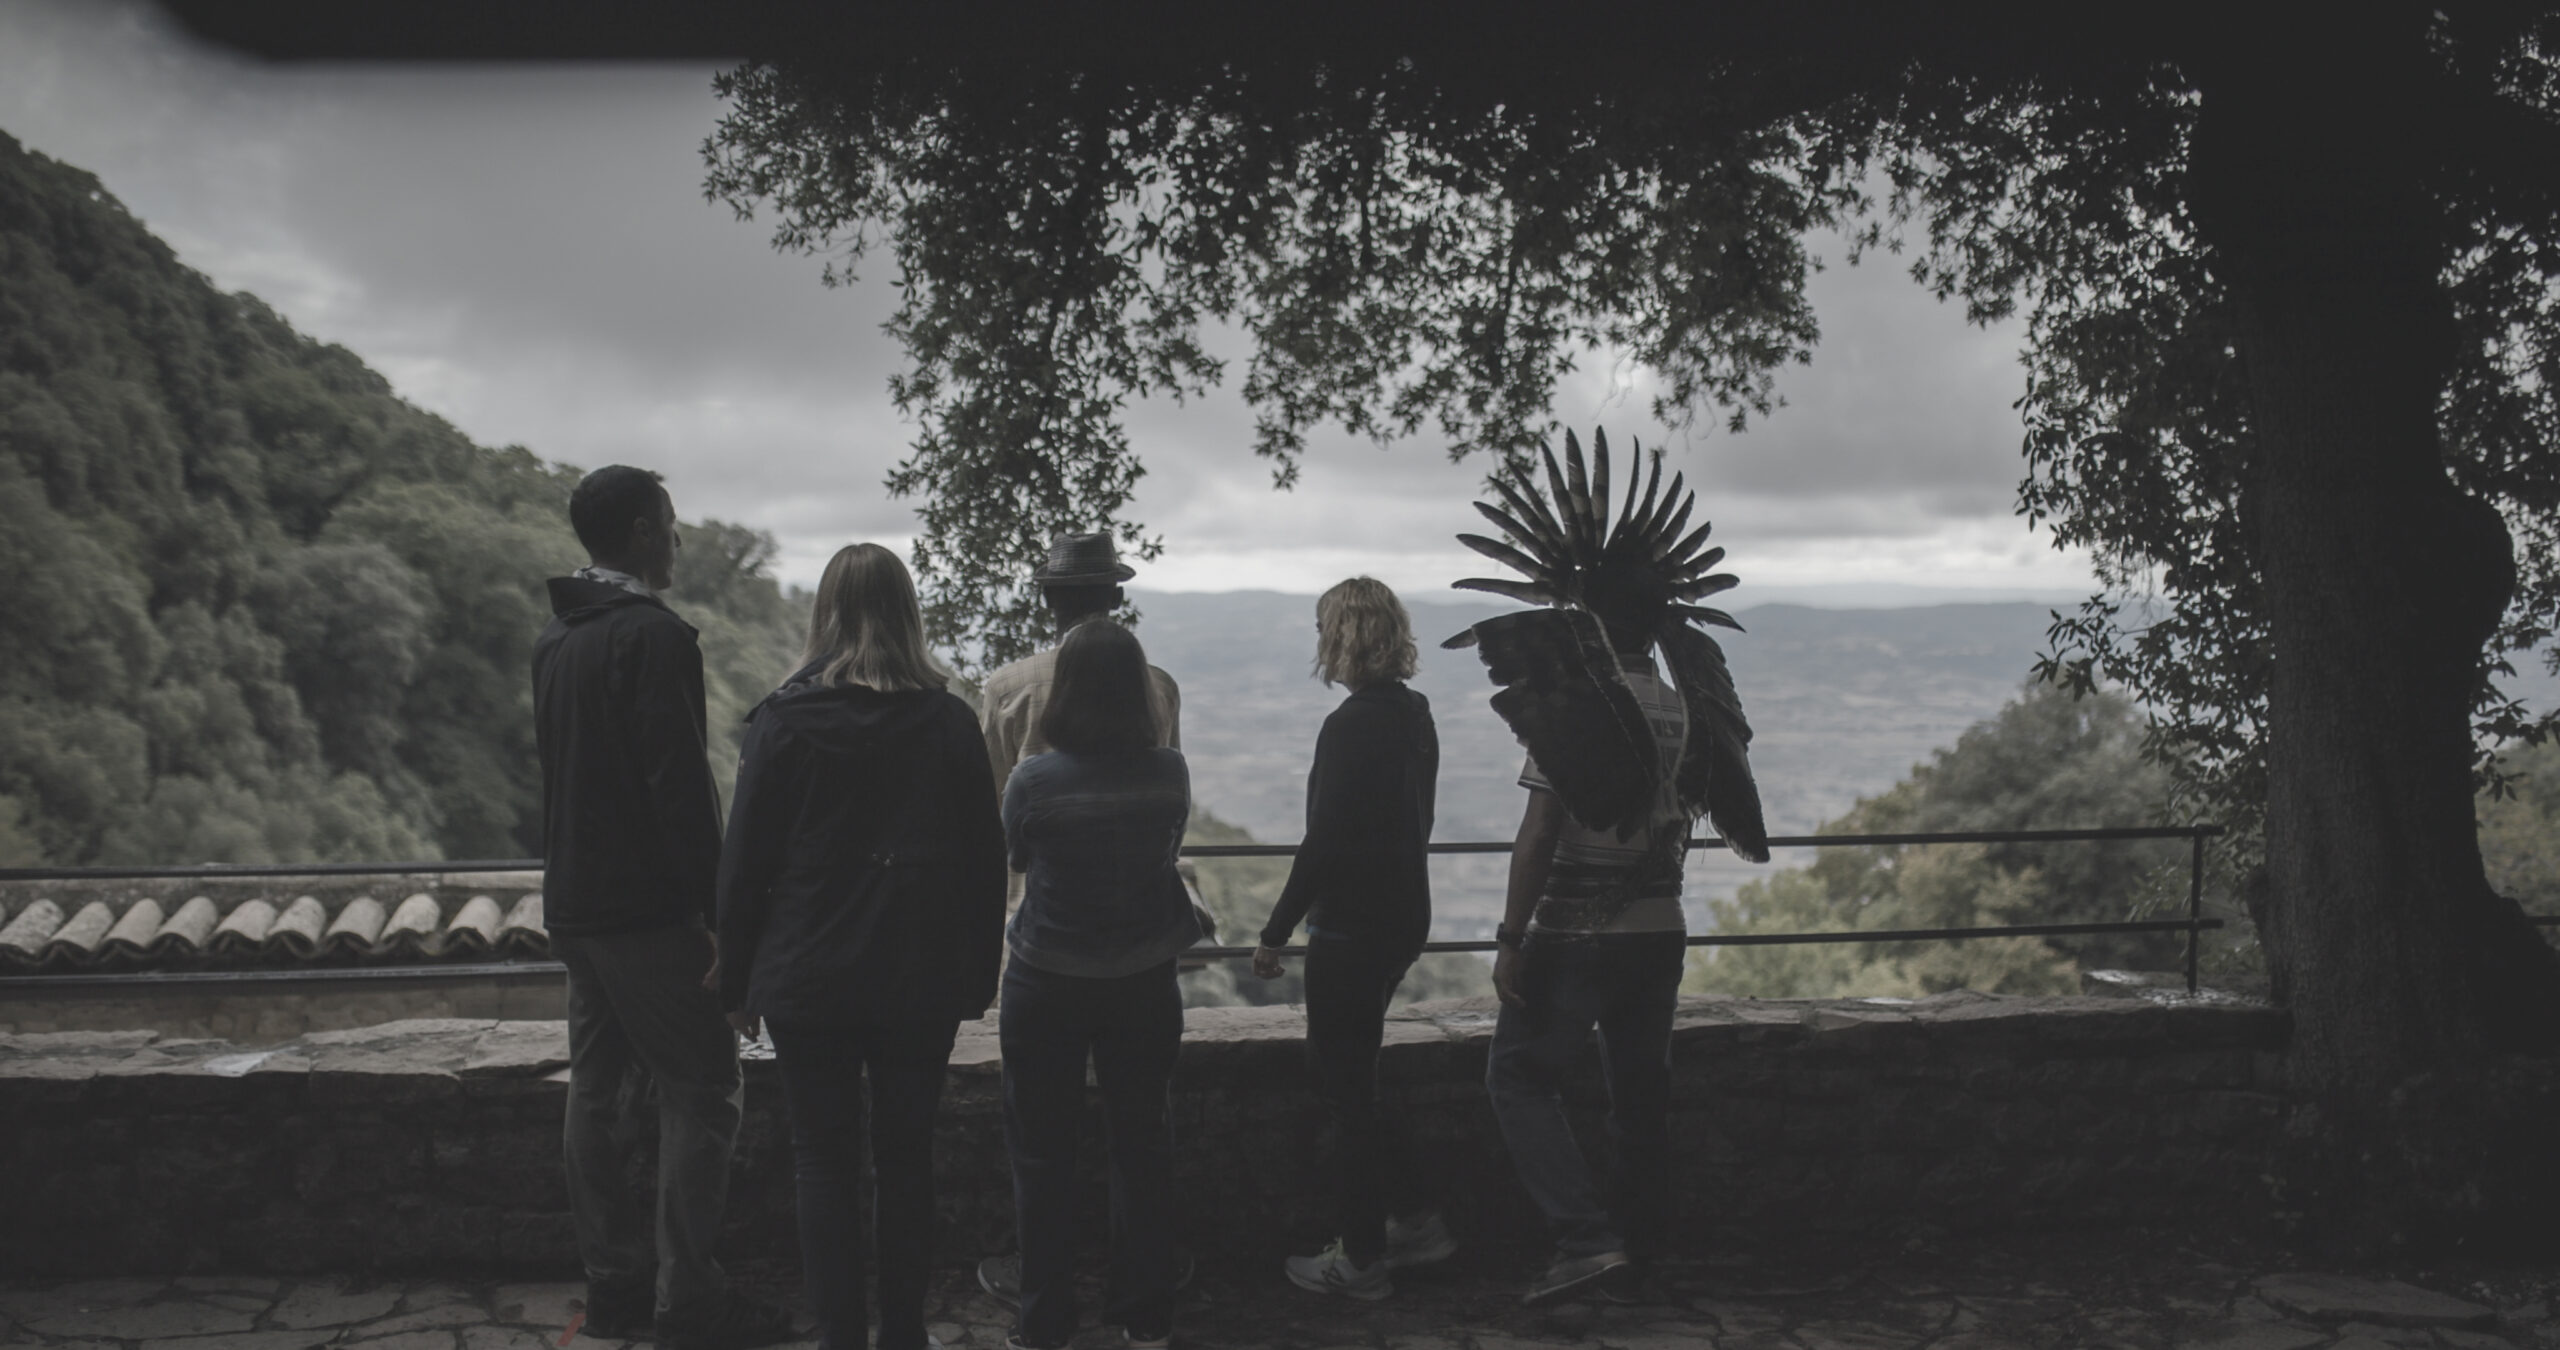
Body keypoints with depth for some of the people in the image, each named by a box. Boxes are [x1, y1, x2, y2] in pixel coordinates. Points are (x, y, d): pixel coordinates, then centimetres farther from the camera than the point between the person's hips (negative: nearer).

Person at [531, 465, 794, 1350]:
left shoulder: (555, 639, 13)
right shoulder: (656, 637, -15)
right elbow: (680, 786, -21)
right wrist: (720, 911, -17)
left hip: (574, 904, 9)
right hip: (650, 911, -9)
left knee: (595, 1094, 12)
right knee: (701, 1094, -4)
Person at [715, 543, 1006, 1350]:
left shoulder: (785, 720, -6)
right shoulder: (949, 722, 0)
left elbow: (745, 860, -4)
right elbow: (985, 860, 3)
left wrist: (739, 983, 5)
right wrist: (977, 978, 12)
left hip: (810, 980, -2)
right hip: (921, 981, 2)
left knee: (825, 1163, 7)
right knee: (907, 1158, 12)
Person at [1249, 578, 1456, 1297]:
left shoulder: (1351, 726, -19)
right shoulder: (1414, 715, 8)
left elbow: (1324, 841, -21)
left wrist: (1276, 932, -14)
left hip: (1351, 927, -9)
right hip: (1403, 916, 9)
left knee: (1344, 1083, 2)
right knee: (1347, 1074, 20)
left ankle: (1361, 1259, 12)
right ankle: (1414, 1221, 24)